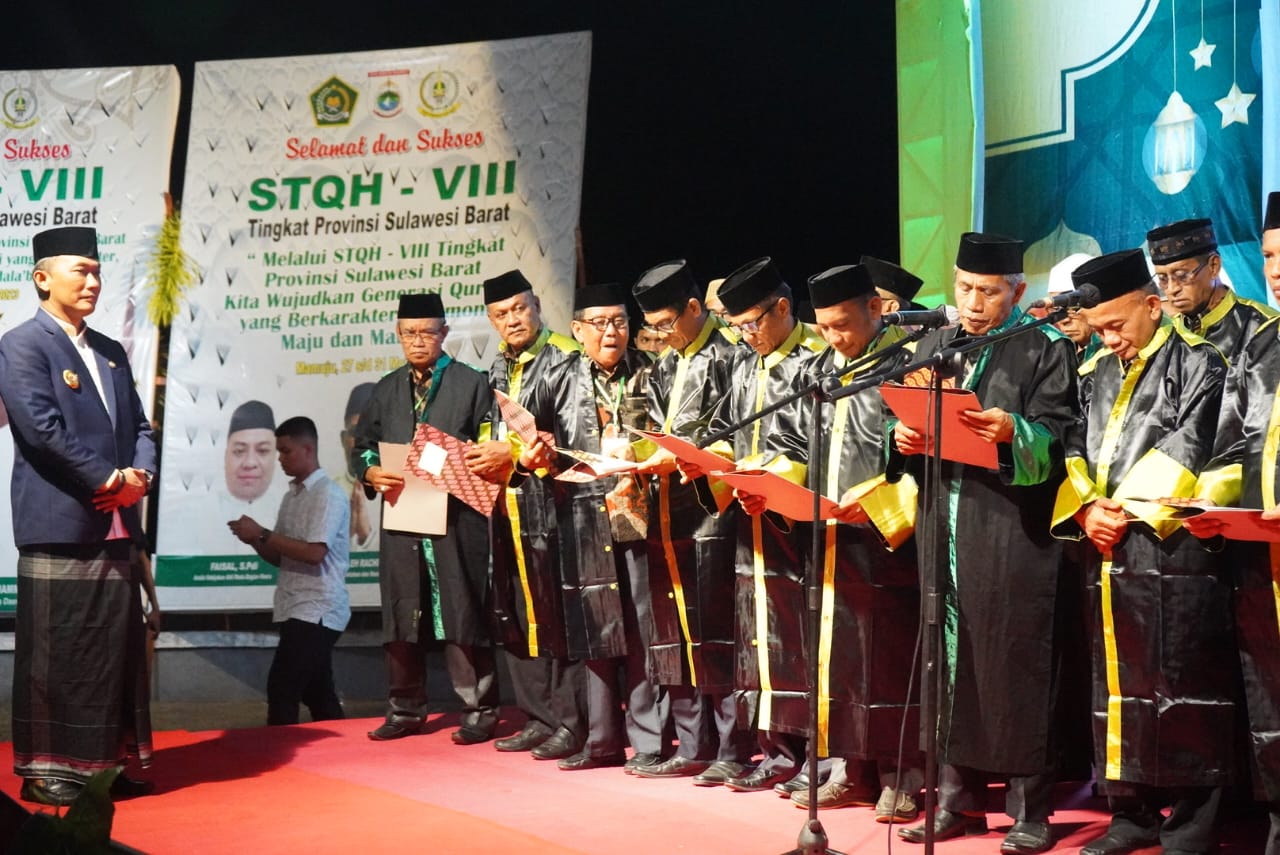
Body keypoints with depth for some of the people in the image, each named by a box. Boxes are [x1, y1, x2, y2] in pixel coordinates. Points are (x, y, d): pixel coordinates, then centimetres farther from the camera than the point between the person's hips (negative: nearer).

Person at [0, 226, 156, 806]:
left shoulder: (110, 352, 19)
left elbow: (139, 426, 17)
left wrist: (140, 474, -4)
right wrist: (110, 479, -13)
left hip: (117, 525, 7)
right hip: (59, 525, -7)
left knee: (118, 651, 9)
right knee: (54, 656, -2)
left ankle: (107, 761, 19)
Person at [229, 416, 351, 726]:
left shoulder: (328, 494, -10)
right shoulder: (291, 497, 16)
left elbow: (314, 553, -20)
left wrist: (262, 534, -15)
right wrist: (255, 540, -3)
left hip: (317, 610, -9)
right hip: (296, 610, 9)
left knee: (281, 691, -13)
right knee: (317, 694, 10)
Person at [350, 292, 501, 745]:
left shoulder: (472, 384, 4)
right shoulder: (386, 390, 17)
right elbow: (361, 447, 17)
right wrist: (372, 473, -4)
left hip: (456, 521, -4)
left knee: (463, 614, -3)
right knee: (401, 617, 8)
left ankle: (479, 710, 6)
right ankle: (405, 709, 18)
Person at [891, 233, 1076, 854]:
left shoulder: (1047, 350, 0)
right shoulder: (934, 347, 16)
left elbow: (1057, 439, -7)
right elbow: (908, 423, 16)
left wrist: (1013, 431, -26)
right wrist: (904, 436, -6)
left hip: (1011, 531, -5)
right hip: (943, 526, 5)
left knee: (1014, 665, -4)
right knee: (950, 661, 7)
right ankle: (958, 797, 15)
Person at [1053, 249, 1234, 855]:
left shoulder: (1197, 362, 0)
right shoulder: (1095, 374, 17)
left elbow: (1190, 447, -9)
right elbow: (1074, 448, 14)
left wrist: (1128, 511, -11)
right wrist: (1086, 507, -5)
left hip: (1171, 546, -6)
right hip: (1107, 549, 6)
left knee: (1180, 687, -4)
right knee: (1118, 684, 8)